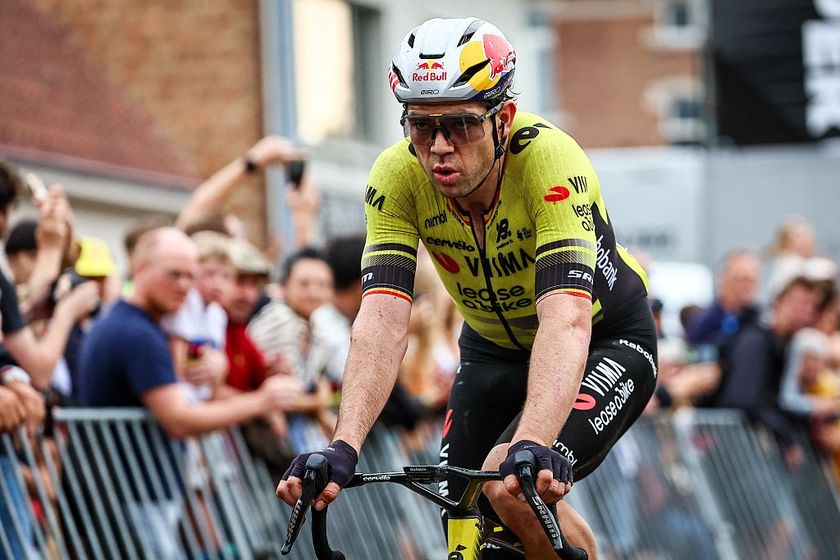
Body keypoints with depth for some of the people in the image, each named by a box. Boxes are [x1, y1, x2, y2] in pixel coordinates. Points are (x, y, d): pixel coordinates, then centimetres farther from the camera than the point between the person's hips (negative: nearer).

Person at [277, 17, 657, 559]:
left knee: (511, 481, -29)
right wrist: (342, 448, -46)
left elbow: (565, 317, -45)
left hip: (604, 343, -5)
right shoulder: (397, 175, -23)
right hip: (495, 349, 5)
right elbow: (383, 318, -30)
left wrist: (531, 447, -60)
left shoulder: (550, 159, -35)